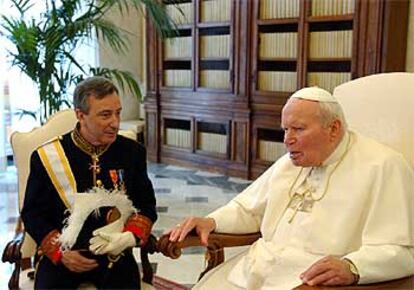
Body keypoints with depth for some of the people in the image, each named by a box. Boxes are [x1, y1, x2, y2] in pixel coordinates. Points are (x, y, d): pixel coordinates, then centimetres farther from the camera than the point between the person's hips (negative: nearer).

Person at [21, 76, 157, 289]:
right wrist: (60, 253, -9)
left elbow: (146, 205, 8)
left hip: (116, 253, 1)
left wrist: (131, 237, -11)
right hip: (61, 255, -1)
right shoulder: (47, 157, -4)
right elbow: (33, 213, 3)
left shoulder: (132, 152, 1)